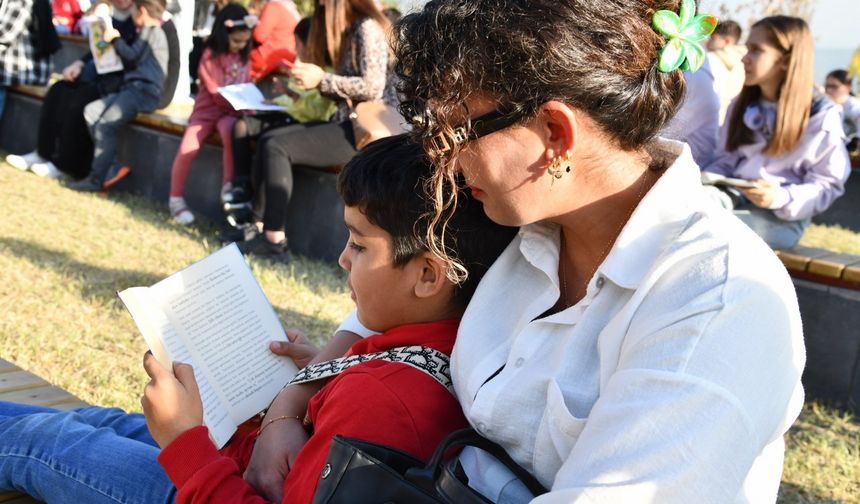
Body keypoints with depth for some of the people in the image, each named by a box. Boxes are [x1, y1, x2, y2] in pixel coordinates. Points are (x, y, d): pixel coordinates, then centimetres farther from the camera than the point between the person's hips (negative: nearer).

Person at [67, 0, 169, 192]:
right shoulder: (146, 32, 28)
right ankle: (111, 166, -8)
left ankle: (97, 179, -16)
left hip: (144, 90, -11)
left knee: (106, 125, -20)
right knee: (91, 111, 0)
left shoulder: (153, 32, -5)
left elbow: (133, 58, -10)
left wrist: (115, 40, 2)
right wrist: (116, 42, 19)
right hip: (131, 88, 11)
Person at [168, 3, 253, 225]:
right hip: (209, 108, -2)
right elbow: (218, 93, -15)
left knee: (230, 131, -35)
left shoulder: (243, 55, 8)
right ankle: (176, 199, -2)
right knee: (187, 148, -23)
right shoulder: (211, 55, -9)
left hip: (232, 110, 3)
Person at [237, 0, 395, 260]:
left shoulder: (367, 28, -10)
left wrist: (322, 79, -15)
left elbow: (372, 88, -20)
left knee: (278, 147, -17)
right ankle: (262, 225, -7)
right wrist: (310, 79, 3)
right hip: (347, 122, 10)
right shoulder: (347, 30, 18)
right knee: (268, 139, -2)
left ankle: (275, 240, -13)